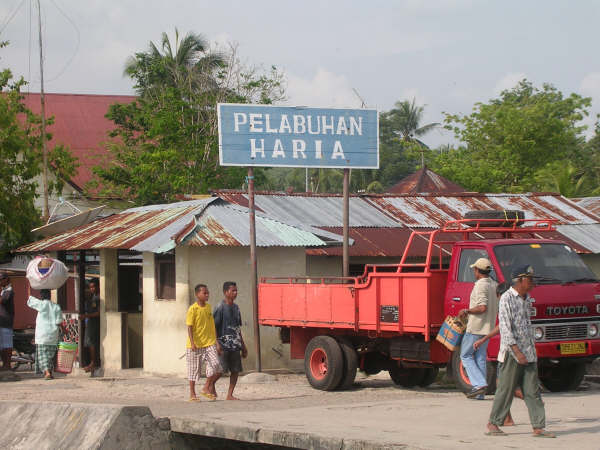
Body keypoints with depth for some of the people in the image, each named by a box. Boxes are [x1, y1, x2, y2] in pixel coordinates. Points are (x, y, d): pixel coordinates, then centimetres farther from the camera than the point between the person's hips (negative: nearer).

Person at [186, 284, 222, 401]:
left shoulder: (209, 307, 9)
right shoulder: (192, 309, -9)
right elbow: (189, 327, -12)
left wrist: (216, 341, 20)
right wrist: (192, 343, -21)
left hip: (209, 344, 5)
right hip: (195, 345, -5)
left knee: (215, 367, -9)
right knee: (194, 369, 4)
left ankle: (207, 388, 9)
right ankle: (192, 394, 15)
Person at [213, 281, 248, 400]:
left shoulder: (236, 308, 14)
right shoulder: (220, 308, -8)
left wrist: (243, 346, 20)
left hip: (235, 345, 7)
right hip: (223, 344, -7)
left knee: (236, 370, 4)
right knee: (221, 369, -11)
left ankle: (230, 395, 10)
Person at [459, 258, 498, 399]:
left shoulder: (480, 285, -16)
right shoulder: (495, 285, 11)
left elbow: (482, 308, -25)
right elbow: (499, 308, 15)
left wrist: (466, 311, -12)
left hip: (475, 328, -8)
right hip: (488, 329, 8)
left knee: (465, 356, 4)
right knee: (480, 359, 11)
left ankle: (479, 383, -11)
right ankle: (480, 393, 8)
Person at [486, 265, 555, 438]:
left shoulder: (526, 299, 15)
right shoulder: (507, 299, -9)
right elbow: (505, 327, -15)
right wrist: (517, 352, -21)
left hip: (529, 353, 7)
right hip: (511, 352, -7)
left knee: (533, 391, 4)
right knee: (505, 389, -2)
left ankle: (538, 427, 3)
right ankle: (492, 424, 9)